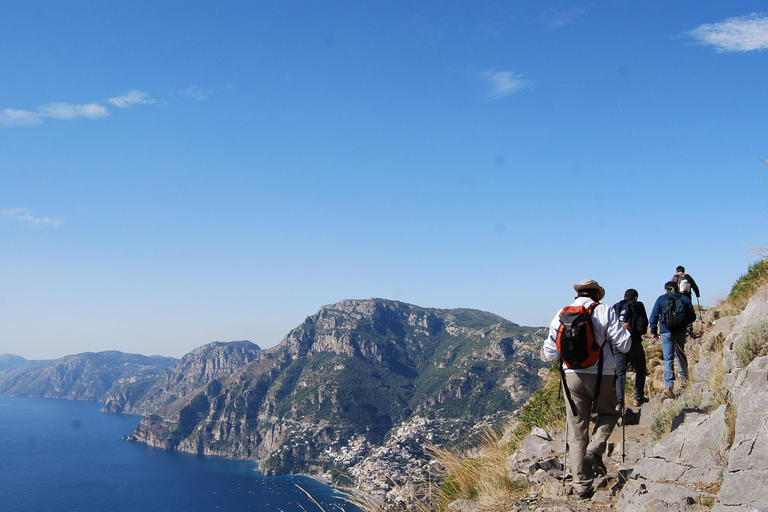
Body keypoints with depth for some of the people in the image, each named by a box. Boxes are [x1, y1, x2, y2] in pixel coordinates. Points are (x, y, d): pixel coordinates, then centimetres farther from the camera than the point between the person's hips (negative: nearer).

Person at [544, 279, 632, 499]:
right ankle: (595, 450, 0)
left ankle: (581, 486, 9)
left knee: (577, 432, 9)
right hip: (601, 375, -2)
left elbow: (550, 353, 6)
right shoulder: (605, 311, -3)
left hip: (571, 376, 2)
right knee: (608, 413, 25)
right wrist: (625, 330, 16)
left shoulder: (561, 315, 5)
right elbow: (623, 345, -5)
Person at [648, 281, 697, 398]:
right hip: (680, 332, 2)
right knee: (681, 355, 20)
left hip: (666, 332, -2)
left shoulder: (661, 299, 2)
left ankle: (669, 385, -10)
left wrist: (654, 331, 7)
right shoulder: (685, 299, 7)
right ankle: (684, 378, 23)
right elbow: (692, 317, 9)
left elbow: (654, 317, -2)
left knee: (668, 358, -2)